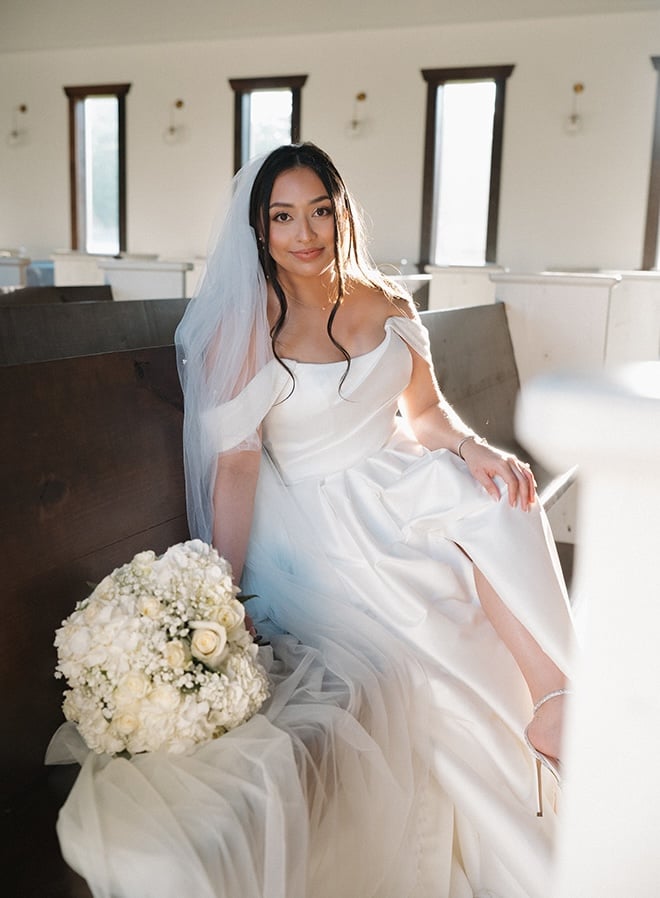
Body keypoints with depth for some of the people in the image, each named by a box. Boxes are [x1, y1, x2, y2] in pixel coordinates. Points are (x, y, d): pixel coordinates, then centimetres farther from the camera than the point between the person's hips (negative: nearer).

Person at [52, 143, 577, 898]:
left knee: (500, 506, -24)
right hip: (316, 511, -4)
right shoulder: (244, 332, -9)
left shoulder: (387, 303, 6)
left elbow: (425, 408, 11)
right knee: (428, 629, -24)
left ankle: (554, 703, -13)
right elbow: (235, 464, -13)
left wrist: (475, 448, -12)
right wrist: (224, 601, -19)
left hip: (400, 479, 5)